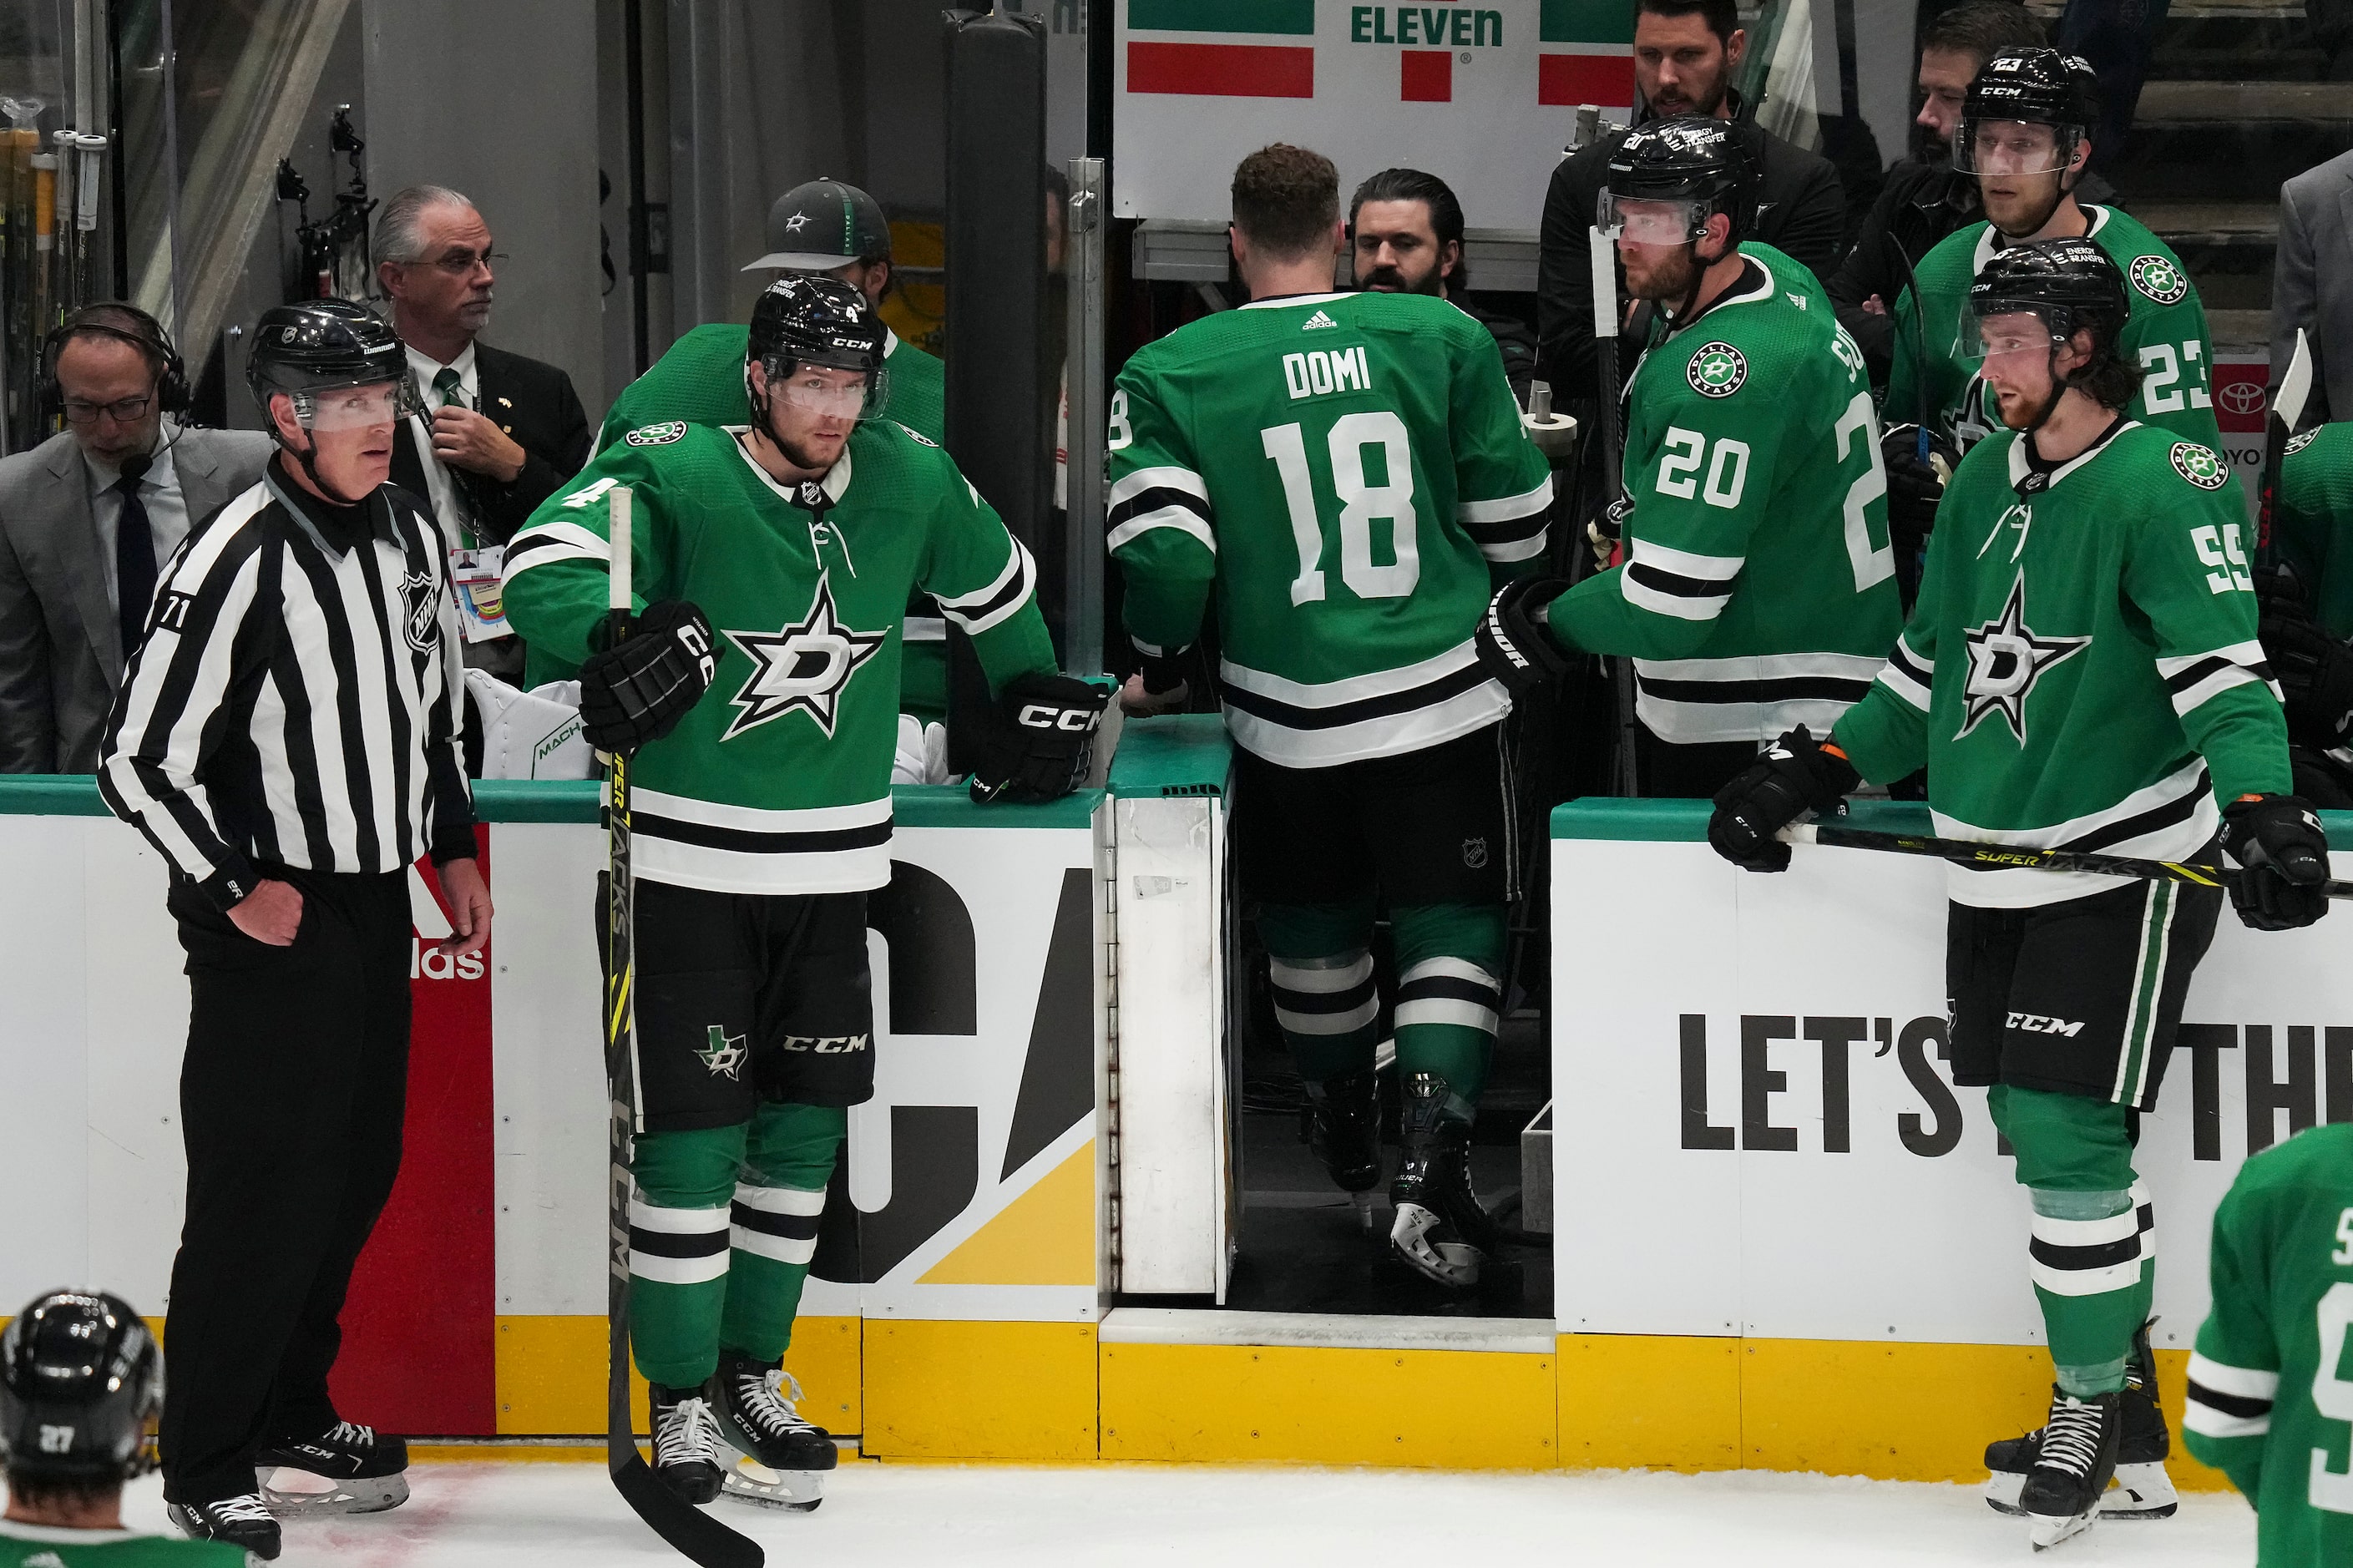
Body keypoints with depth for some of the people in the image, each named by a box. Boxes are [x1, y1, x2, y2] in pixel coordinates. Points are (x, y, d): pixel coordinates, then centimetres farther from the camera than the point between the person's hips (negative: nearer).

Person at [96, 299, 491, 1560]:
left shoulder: (407, 534, 6)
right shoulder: (239, 563, -19)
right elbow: (138, 759, -17)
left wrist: (451, 849, 18)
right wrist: (236, 887, -16)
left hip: (375, 904, 8)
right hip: (270, 918, -8)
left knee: (359, 1170, 15)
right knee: (265, 1192, -6)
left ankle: (288, 1409, 30)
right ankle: (204, 1466, 4)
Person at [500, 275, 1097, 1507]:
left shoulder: (910, 481, 4)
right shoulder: (677, 478, -13)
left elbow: (996, 587, 22)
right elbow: (542, 570, -25)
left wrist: (1043, 710, 24)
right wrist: (638, 639, -39)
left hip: (835, 864, 5)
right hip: (695, 861, -5)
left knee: (805, 1119, 11)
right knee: (695, 1130, -6)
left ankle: (753, 1370, 26)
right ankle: (680, 1403, 4)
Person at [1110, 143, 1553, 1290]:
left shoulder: (1173, 373, -7)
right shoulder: (1442, 339, -3)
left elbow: (1164, 550, -13)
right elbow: (1514, 522, 3)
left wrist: (1157, 670, 6)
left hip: (1288, 715, 1)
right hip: (1443, 700, -1)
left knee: (1315, 926, 22)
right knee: (1453, 926, 6)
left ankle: (1347, 1132, 42)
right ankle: (1434, 1141, -15)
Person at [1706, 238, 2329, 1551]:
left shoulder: (2159, 484, -12)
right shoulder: (1988, 480, 12)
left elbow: (2222, 668, -21)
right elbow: (1930, 664, 21)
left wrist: (2262, 811, -36)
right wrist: (1811, 775, 15)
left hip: (2125, 862, -7)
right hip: (1998, 865, 7)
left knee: (2065, 1132, -11)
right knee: (2038, 1130, 6)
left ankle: (2092, 1414, 4)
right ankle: (2129, 1414, 16)